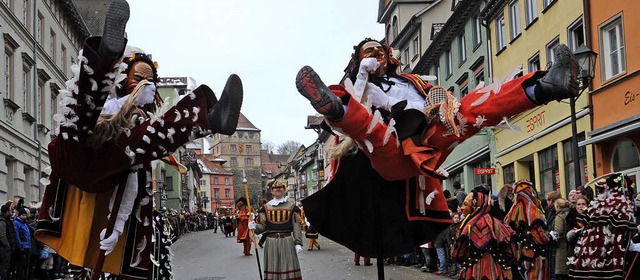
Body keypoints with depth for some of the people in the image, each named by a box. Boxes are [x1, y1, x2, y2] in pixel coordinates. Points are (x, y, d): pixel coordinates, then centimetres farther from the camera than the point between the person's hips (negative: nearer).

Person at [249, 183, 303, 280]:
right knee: (273, 268, 3)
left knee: (289, 267, -2)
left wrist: (298, 243, -4)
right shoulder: (266, 207, 9)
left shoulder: (292, 207, 6)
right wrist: (255, 227, -13)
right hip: (271, 242, 1)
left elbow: (296, 226, 3)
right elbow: (263, 226, 9)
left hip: (287, 242, -1)